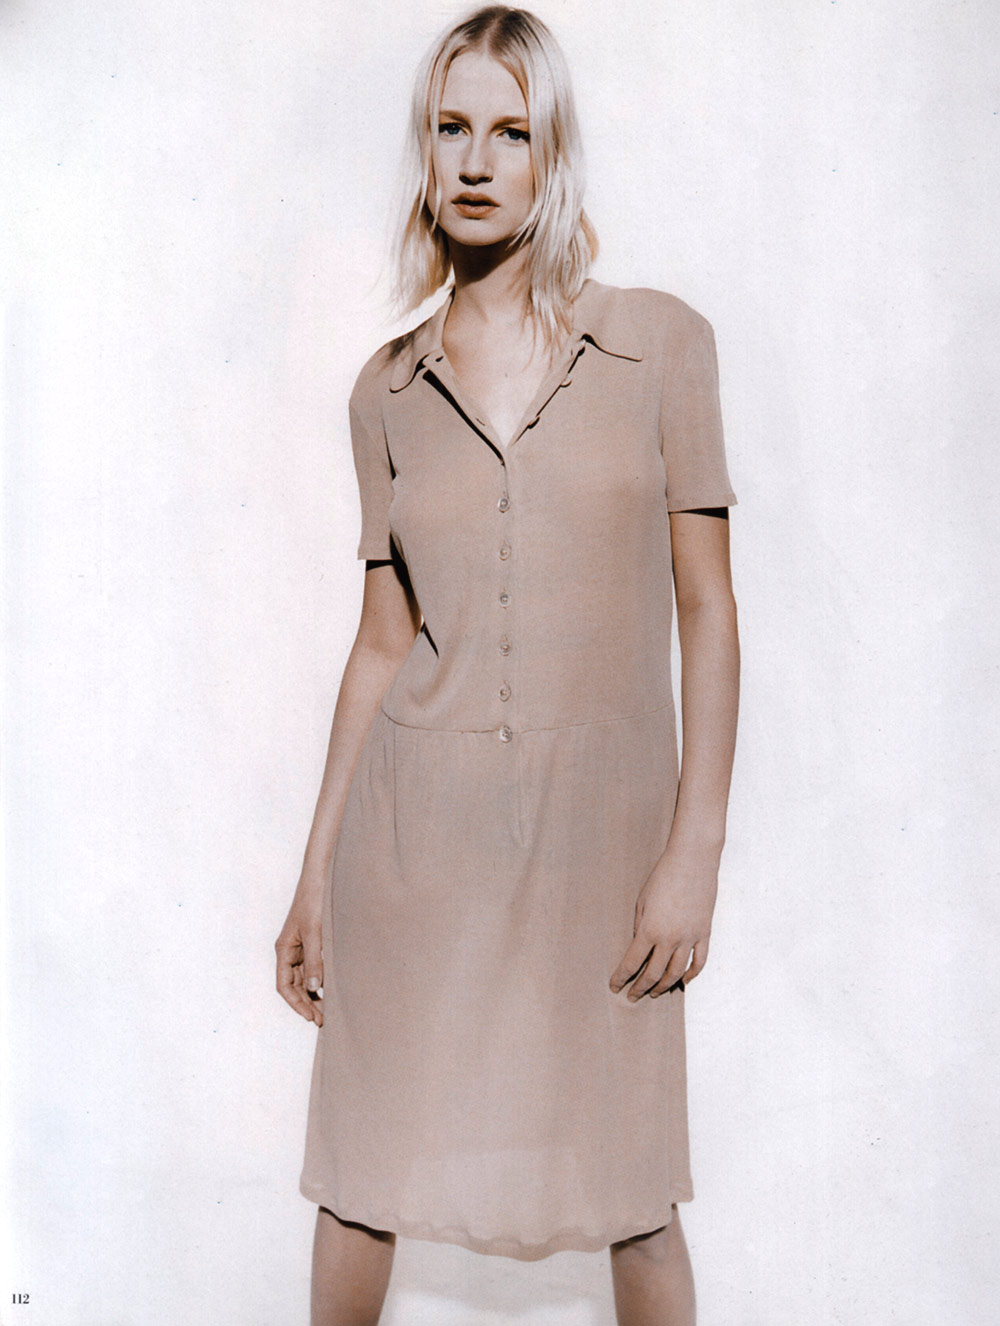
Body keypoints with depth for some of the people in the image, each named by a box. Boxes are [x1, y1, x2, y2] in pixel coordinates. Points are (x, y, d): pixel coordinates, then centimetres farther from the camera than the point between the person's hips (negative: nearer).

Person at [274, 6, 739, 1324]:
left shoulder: (662, 343, -1)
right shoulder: (388, 390, 5)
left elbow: (705, 608, -2)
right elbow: (384, 638, 8)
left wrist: (696, 847, -8)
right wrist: (318, 867, 7)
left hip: (598, 823, -2)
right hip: (415, 827, 2)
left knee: (633, 1195, 11)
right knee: (361, 1178, 14)